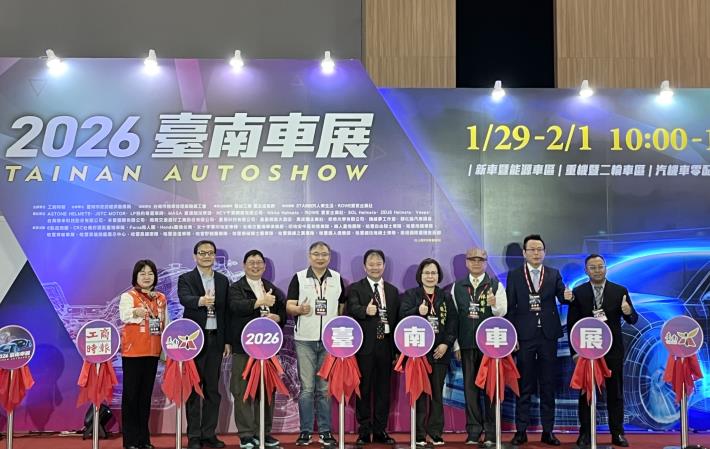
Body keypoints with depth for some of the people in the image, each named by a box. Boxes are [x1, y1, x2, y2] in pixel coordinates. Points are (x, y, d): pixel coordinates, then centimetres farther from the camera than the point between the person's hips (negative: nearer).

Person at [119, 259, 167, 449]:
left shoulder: (161, 298, 11)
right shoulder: (128, 296, -4)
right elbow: (124, 315, -23)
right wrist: (136, 312, -43)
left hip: (153, 352, 5)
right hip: (132, 352, -5)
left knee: (146, 394, 10)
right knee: (131, 394, 0)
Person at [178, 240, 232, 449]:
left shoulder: (223, 280, 12)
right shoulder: (186, 279, 0)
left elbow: (226, 311, 11)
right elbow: (184, 299, -21)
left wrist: (227, 341, 7)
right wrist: (200, 301, -42)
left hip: (215, 339, 4)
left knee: (213, 388, 7)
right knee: (194, 388, 1)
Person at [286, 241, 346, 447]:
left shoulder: (337, 279, 9)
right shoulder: (299, 278, 3)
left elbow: (343, 307, 16)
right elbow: (289, 306, -2)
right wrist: (300, 309, -23)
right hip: (305, 339, -1)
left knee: (326, 388, 5)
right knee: (306, 388, 1)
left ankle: (325, 431, 13)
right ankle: (305, 431, 9)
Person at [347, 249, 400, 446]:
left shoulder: (393, 291, 14)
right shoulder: (355, 288, 2)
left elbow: (397, 318, 11)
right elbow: (352, 310, -16)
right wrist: (366, 311, -38)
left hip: (386, 346, 3)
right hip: (365, 346, -3)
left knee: (383, 389, 8)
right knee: (364, 389, 3)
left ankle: (380, 430, 17)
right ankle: (364, 431, 10)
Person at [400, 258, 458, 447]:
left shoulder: (446, 296, 12)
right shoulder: (410, 295, 6)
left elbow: (453, 321, 5)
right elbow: (403, 318, -6)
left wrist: (446, 344, -6)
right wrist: (418, 312, -24)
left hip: (440, 351, 2)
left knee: (437, 393, 5)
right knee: (420, 393, 0)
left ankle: (436, 433, 12)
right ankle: (420, 434, 6)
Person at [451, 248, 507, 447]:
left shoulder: (496, 285, 2)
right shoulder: (457, 287, 9)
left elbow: (502, 313, -5)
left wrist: (494, 305, -26)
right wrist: (456, 345, 4)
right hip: (467, 344, 2)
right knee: (470, 387, 5)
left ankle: (491, 432, 8)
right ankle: (473, 430, 12)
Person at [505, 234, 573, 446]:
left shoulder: (554, 274, 9)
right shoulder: (514, 275, 4)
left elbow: (561, 296, -3)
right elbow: (510, 307, 2)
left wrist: (567, 297, -27)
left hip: (548, 334, 2)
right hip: (524, 335, -1)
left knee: (548, 385, 6)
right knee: (524, 385, 3)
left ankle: (548, 431, 13)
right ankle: (521, 430, 10)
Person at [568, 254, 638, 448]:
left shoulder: (620, 291, 2)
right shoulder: (578, 292, 1)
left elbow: (633, 319, -1)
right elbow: (571, 324, 1)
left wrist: (629, 312, -24)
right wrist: (575, 350, -4)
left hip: (613, 350, 0)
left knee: (615, 393, 6)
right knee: (586, 393, 5)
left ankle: (617, 433, 14)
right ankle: (585, 433, 13)